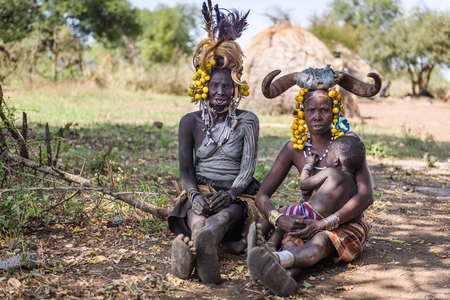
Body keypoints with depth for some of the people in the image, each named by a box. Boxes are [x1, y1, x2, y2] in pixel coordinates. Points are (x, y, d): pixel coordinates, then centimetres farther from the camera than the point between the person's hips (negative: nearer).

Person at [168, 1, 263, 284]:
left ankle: (189, 248, -62)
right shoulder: (191, 121, 9)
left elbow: (248, 167, -3)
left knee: (222, 217, -36)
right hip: (201, 192, 1)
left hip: (237, 195, -1)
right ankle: (203, 250, -63)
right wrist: (193, 194, -17)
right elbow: (185, 167, 4)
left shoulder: (248, 121, 6)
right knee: (197, 219, -35)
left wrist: (232, 193, -22)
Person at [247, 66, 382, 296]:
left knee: (320, 241, -38)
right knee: (295, 245, -33)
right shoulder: (294, 147, 1)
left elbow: (366, 195, -17)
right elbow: (262, 195, -1)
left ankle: (276, 260, -69)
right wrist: (279, 219, -25)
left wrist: (323, 223, -27)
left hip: (345, 223, -3)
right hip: (307, 219, 4)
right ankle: (283, 275, -66)